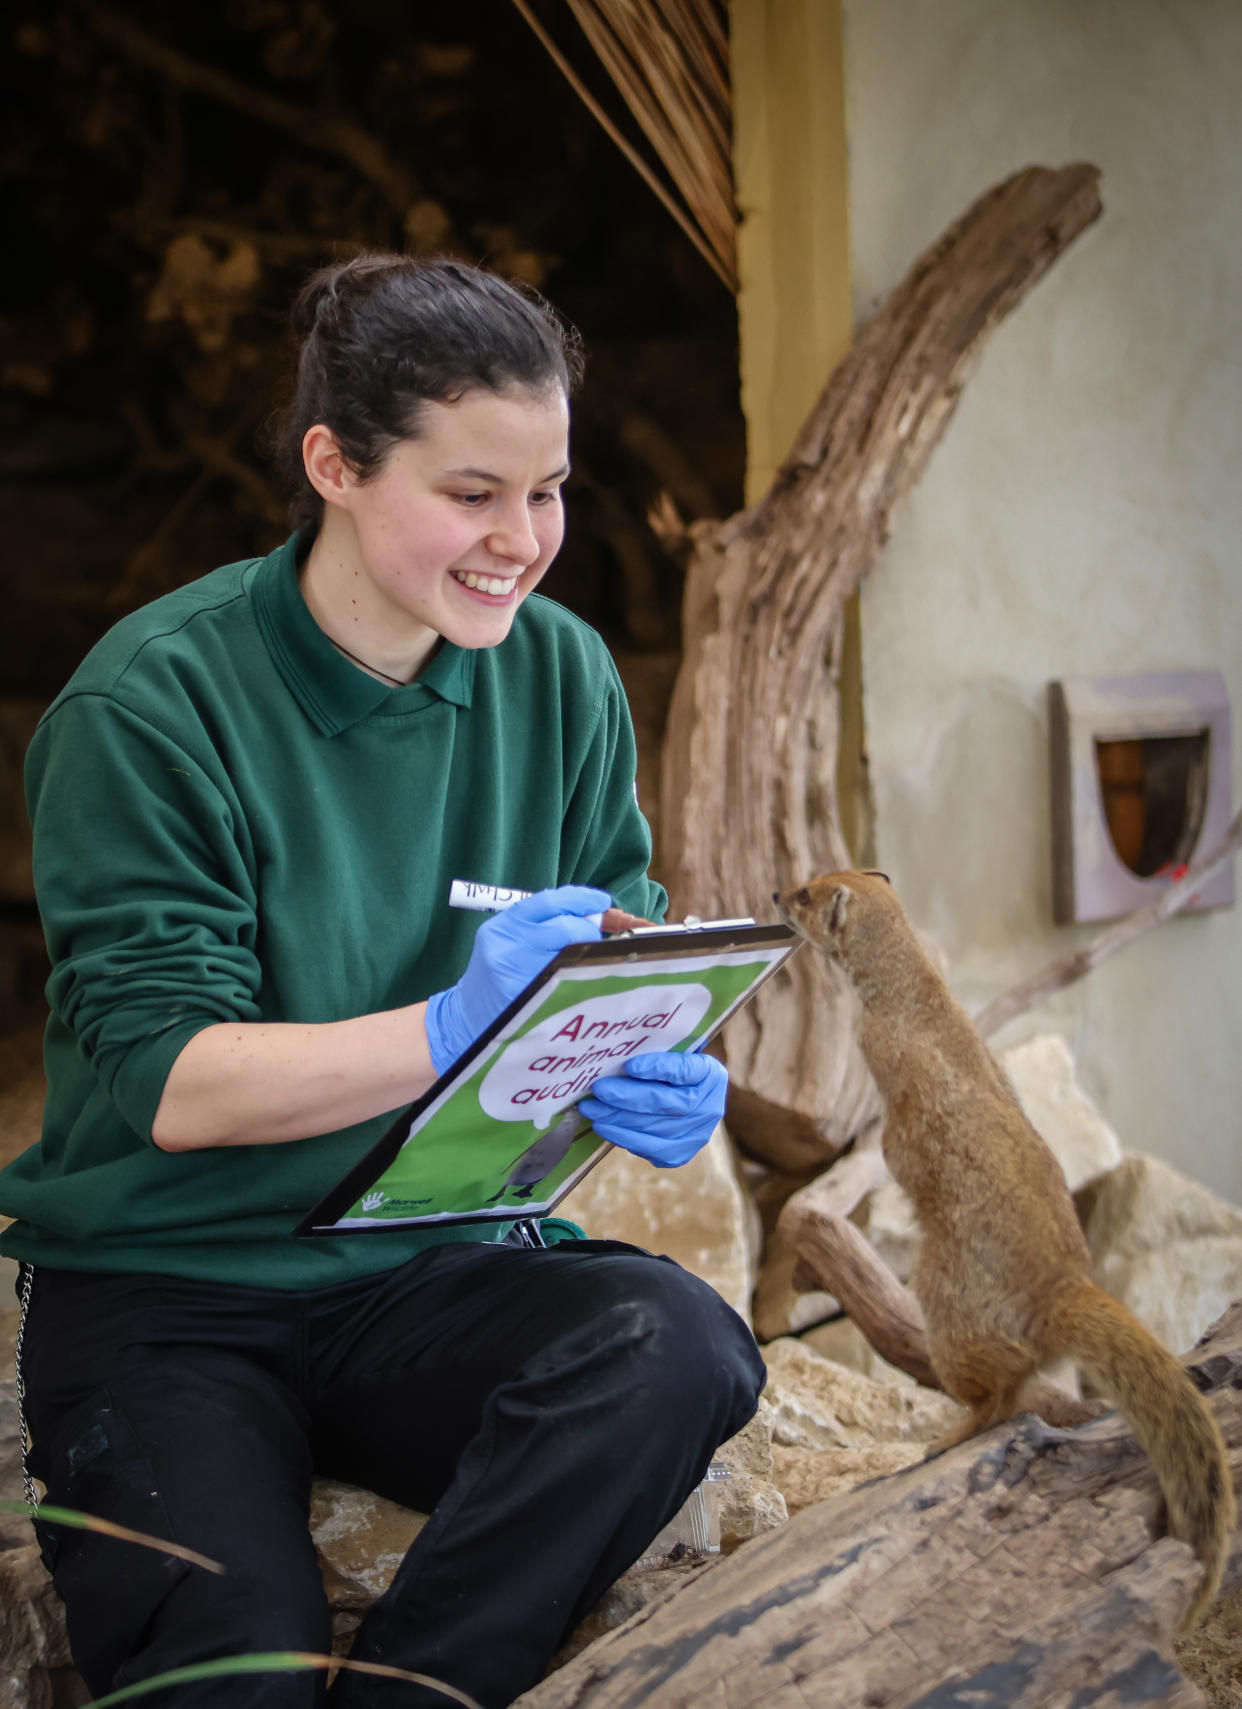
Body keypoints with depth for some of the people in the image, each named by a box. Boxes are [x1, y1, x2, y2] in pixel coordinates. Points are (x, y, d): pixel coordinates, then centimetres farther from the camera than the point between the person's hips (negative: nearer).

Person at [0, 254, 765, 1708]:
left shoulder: (561, 677, 2)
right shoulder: (154, 702, -13)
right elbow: (167, 1081, -18)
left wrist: (658, 1078, -18)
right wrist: (455, 1028, -32)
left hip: (435, 1265, 4)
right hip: (167, 1295, -4)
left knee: (680, 1348, -27)